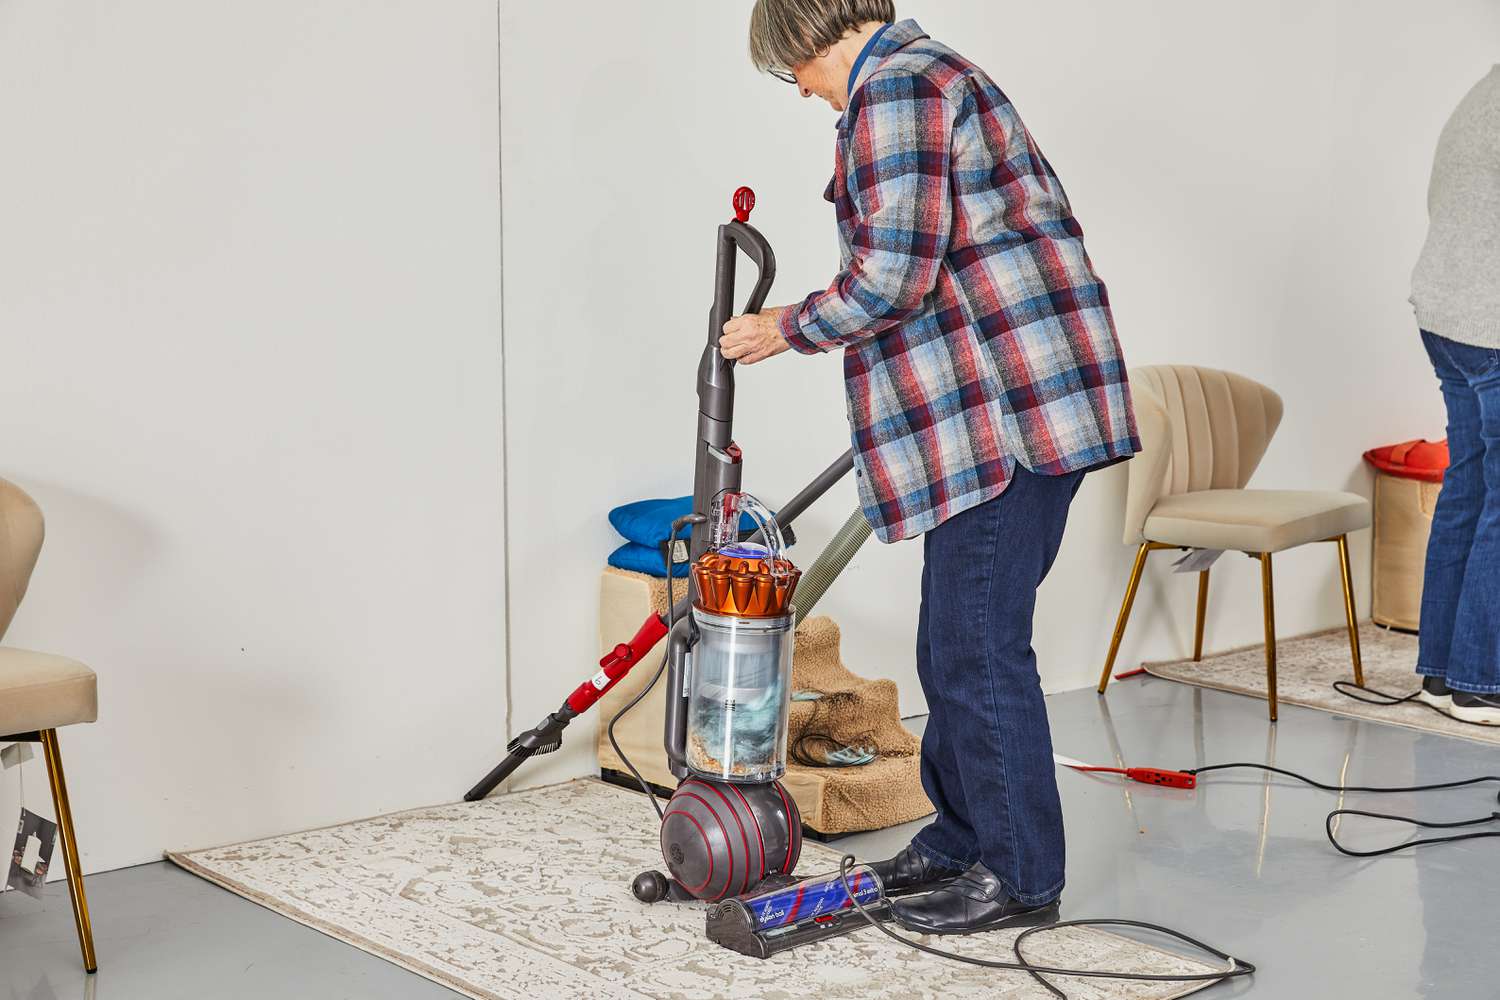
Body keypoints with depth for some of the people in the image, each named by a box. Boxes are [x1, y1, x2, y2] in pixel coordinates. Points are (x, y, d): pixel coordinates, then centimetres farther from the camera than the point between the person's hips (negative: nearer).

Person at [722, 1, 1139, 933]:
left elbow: (891, 277, -18)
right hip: (1000, 402, 11)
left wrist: (788, 329, -3)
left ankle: (1021, 875, 6)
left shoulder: (893, 87, -11)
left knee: (979, 643, -4)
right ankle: (961, 839, 27)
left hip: (1007, 409, -11)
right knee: (960, 637, 16)